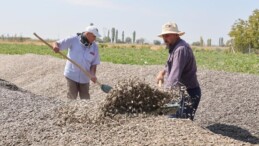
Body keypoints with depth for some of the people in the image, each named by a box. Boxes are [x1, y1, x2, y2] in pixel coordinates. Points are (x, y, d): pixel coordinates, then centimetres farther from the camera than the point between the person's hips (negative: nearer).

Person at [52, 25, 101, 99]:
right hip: (71, 74, -3)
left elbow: (94, 63, 3)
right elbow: (57, 43, -12)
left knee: (85, 98, 9)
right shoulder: (73, 40, -10)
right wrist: (55, 46, -36)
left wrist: (93, 75, -13)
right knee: (72, 96, -3)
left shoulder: (94, 47, 0)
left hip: (84, 76, 3)